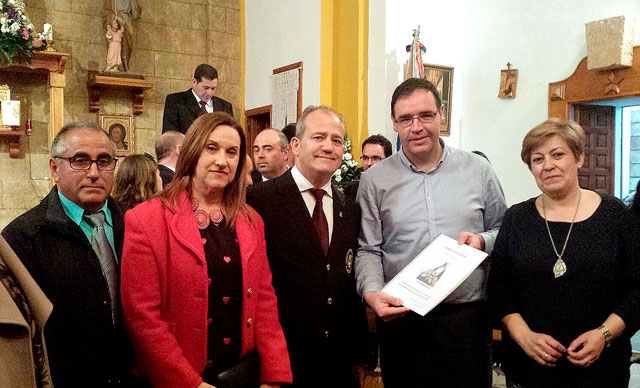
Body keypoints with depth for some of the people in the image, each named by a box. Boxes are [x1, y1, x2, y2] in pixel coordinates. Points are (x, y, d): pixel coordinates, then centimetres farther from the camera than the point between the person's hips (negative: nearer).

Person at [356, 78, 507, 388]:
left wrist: (482, 241, -8)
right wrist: (372, 292, -15)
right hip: (401, 319, 0)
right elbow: (368, 250, 1)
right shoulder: (375, 180, 2)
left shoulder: (478, 170, 5)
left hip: (467, 316, 1)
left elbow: (503, 231, 13)